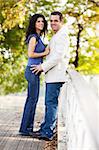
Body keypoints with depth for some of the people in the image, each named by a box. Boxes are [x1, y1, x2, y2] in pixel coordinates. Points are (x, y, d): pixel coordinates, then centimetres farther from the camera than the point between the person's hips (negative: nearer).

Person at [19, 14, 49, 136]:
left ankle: (28, 127, 17)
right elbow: (30, 54, -21)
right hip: (32, 70, -10)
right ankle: (25, 129, -3)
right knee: (32, 99, -7)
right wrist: (44, 53, -12)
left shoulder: (38, 37, 17)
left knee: (31, 99, 12)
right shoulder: (33, 37, -12)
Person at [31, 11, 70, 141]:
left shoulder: (62, 36, -10)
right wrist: (43, 67, 17)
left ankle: (48, 132, -8)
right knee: (49, 103, 13)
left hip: (56, 75, -10)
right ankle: (46, 128, 19)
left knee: (51, 103, -9)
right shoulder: (56, 37, 22)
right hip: (51, 75, 10)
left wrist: (43, 67, -14)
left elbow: (58, 56, -19)